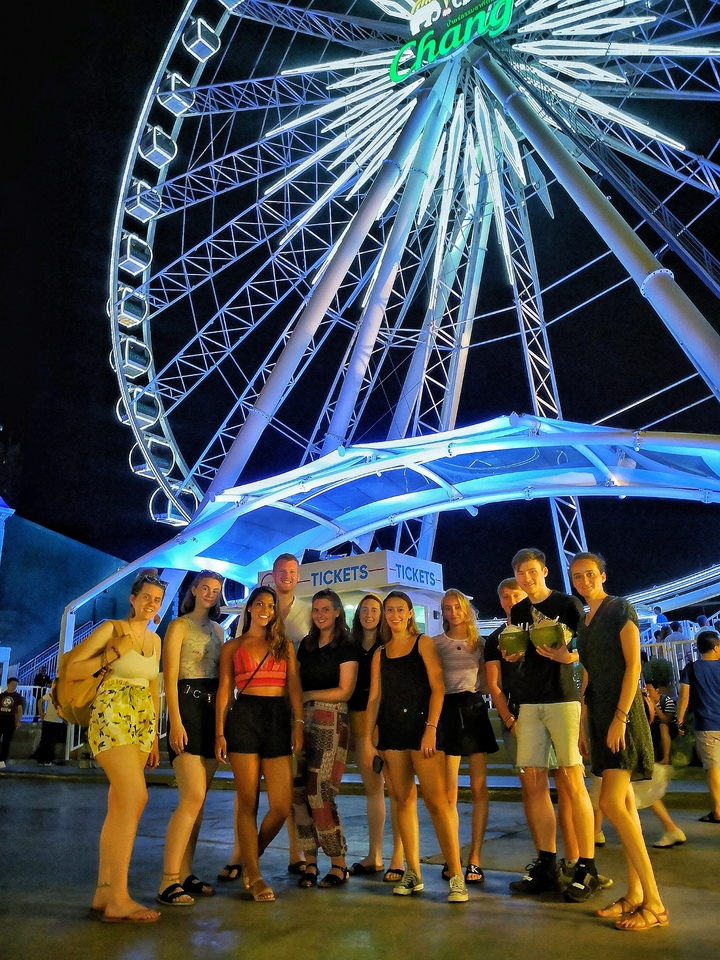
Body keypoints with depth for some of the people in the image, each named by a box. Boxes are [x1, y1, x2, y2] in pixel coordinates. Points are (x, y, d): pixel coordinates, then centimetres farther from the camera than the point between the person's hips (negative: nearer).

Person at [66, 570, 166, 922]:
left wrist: (155, 738, 18)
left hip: (142, 722, 7)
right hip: (112, 718, -7)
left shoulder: (154, 640, 14)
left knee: (119, 806, 7)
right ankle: (118, 898, -13)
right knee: (135, 797, -17)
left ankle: (104, 892, 14)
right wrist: (113, 653, -17)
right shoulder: (111, 629, -5)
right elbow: (72, 671, -9)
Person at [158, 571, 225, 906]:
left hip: (213, 710, 7)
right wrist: (175, 721, -17)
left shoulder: (217, 630, 17)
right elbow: (170, 678, -9)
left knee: (196, 800, 8)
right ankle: (168, 882, -8)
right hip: (187, 706, -7)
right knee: (193, 797, -13)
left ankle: (184, 873, 14)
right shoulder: (179, 626, -2)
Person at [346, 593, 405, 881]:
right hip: (359, 718, 4)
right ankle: (374, 856, 19)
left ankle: (398, 857, 3)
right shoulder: (352, 647, 13)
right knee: (371, 787, 11)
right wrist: (346, 726, 8)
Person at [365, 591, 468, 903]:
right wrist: (368, 738, 4)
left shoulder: (424, 643, 2)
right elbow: (374, 697, 11)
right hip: (391, 731, 4)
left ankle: (456, 875, -4)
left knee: (436, 800, -10)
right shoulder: (380, 653, 13)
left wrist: (431, 728, -14)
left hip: (421, 726, -4)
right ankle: (412, 873, 15)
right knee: (403, 800, 6)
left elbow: (437, 688, -5)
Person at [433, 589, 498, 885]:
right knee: (448, 793, -2)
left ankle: (475, 858, 8)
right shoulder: (435, 643, 7)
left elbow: (486, 683, 13)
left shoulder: (479, 643, 12)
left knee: (479, 788, 0)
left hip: (474, 709, 2)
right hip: (446, 711, -2)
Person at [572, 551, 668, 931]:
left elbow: (633, 664, -13)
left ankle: (654, 902, -5)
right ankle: (634, 894, 14)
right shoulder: (583, 622, 15)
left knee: (611, 803, -13)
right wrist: (583, 724, 15)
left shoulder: (620, 609, -7)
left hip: (622, 711, -8)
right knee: (624, 803, 8)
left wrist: (620, 717, -19)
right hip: (598, 712, 8)